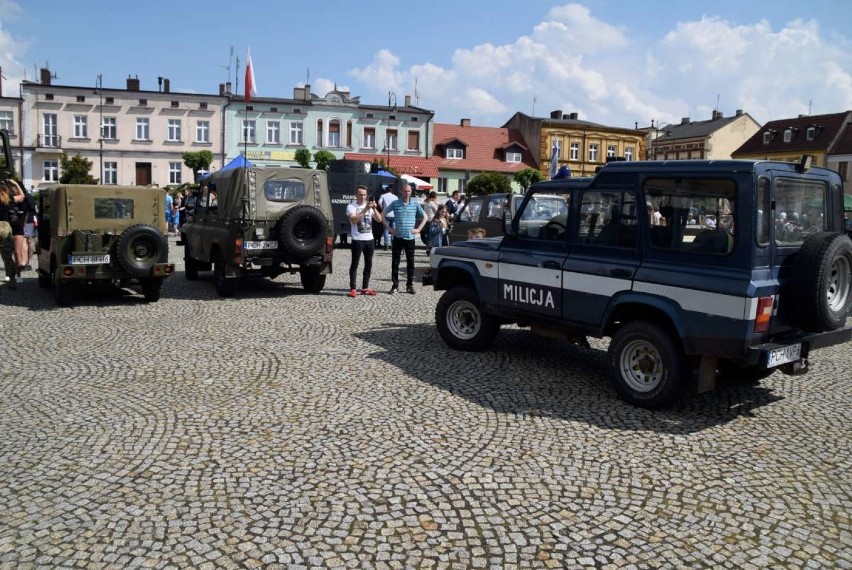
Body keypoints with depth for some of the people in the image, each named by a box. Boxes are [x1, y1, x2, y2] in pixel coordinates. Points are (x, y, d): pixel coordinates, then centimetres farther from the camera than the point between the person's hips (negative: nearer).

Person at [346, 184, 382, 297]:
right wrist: (365, 209, -23)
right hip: (357, 240, -6)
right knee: (355, 264, -3)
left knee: (368, 264, 8)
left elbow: (379, 219, 4)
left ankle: (365, 288, 16)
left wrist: (374, 208, -11)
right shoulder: (351, 207, -3)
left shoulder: (369, 206, 12)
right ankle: (352, 289, -2)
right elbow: (354, 220, -20)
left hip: (369, 239, 6)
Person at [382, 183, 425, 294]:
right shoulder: (395, 204, 1)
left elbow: (424, 217, 15)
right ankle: (395, 286, 9)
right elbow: (383, 215, 8)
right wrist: (389, 228, 1)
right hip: (397, 238, -1)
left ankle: (409, 285, 15)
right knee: (395, 262, 1)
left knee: (410, 263, 5)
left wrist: (418, 229, 4)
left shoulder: (415, 204, 4)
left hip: (410, 238, 1)